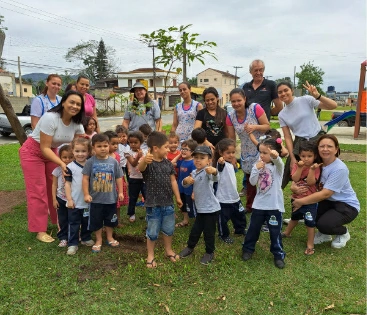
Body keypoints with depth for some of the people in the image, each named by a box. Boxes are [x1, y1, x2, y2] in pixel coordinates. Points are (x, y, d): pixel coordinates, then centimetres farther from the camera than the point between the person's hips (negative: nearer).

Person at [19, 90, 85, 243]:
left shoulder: (76, 123, -9)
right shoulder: (50, 118, -30)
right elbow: (44, 147, -29)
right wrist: (62, 163, -37)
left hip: (51, 152, 7)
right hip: (33, 152, -7)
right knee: (38, 191, -4)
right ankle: (40, 230, 5)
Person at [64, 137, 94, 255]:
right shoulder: (70, 167, -8)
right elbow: (67, 184, -6)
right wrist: (69, 199, -9)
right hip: (75, 202, -3)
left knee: (87, 222, 18)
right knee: (73, 223, 6)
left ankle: (86, 238, 36)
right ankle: (72, 244, 14)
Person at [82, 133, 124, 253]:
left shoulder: (113, 161, -3)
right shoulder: (90, 162, -9)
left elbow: (118, 178, 3)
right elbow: (85, 178, -7)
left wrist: (120, 192, 1)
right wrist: (86, 194, -10)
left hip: (111, 198, 2)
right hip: (95, 198, -1)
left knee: (110, 220, 17)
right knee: (96, 221, 11)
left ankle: (110, 237, 37)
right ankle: (98, 240, 29)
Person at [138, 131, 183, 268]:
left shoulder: (168, 163, 2)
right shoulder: (148, 163, -17)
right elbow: (140, 168, -41)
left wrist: (178, 197, 13)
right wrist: (144, 160, -64)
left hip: (168, 203, 6)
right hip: (153, 204, -5)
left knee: (168, 229, 20)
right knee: (152, 232, 8)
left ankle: (168, 250, 41)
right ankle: (150, 256, 26)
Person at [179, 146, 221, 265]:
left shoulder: (207, 171, -18)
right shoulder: (194, 173, 5)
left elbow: (215, 178, -40)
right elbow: (185, 185, 12)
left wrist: (214, 171, -64)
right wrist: (186, 180, -13)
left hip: (211, 209, -6)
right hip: (200, 208, 6)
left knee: (209, 232, 7)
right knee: (195, 230, 18)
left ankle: (209, 253, 28)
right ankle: (190, 247, 40)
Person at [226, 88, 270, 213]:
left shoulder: (255, 108, -19)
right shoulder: (230, 116, -7)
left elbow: (267, 126, -14)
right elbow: (231, 137, 0)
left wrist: (255, 127, -32)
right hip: (246, 153, 5)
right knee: (249, 180, 18)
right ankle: (250, 206, 33)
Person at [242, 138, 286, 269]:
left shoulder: (278, 166, -10)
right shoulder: (258, 165, 2)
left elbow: (279, 162, -36)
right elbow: (252, 182, -6)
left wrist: (275, 156, -59)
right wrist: (257, 169, -19)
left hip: (274, 205, -3)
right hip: (259, 204, 4)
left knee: (275, 231, 7)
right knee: (253, 228, 15)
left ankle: (278, 255, 24)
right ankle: (248, 249, 33)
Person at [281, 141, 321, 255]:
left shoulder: (315, 168, -12)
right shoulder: (297, 166, -3)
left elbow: (310, 182, -23)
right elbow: (295, 179, -18)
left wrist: (311, 169, -30)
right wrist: (300, 167, -26)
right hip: (296, 198, 4)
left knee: (310, 222, -4)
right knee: (295, 217, 27)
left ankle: (310, 245, 9)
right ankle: (287, 233, 49)